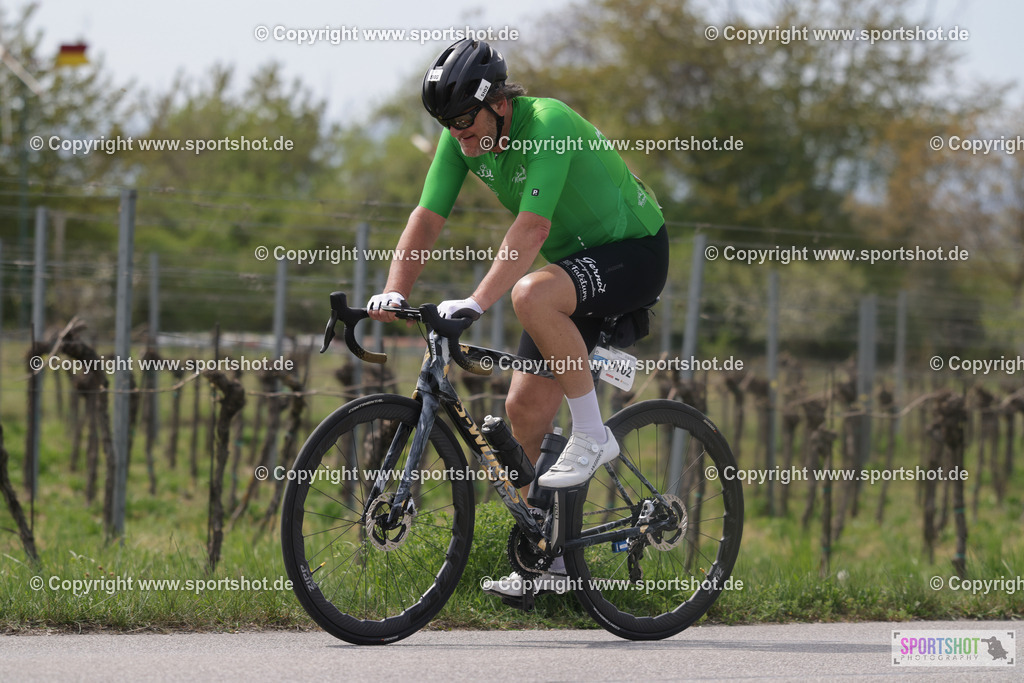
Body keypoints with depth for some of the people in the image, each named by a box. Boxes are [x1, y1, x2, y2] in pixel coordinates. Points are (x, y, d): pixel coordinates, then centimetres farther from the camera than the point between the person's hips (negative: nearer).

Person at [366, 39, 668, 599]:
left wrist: (477, 302, -44)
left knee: (532, 295, -36)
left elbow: (532, 227, -37)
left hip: (635, 251, -8)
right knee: (525, 405, 0)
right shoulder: (461, 138, -7)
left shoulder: (548, 124, -29)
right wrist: (394, 293, -21)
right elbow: (428, 217, -7)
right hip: (577, 261, 8)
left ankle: (592, 435, -20)